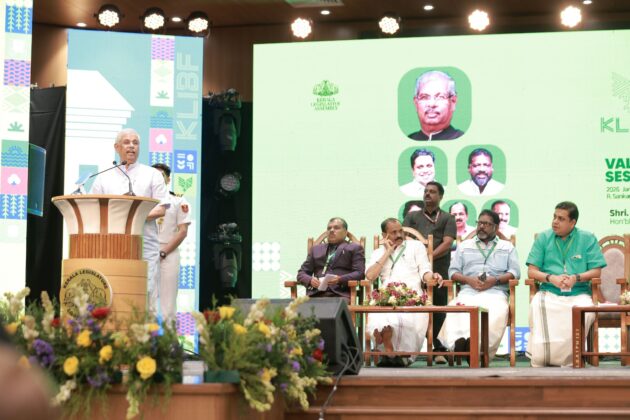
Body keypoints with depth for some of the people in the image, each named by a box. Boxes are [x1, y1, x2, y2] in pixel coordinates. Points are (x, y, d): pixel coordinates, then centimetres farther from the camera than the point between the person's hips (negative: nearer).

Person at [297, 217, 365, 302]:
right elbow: (302, 273, 23)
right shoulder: (316, 249, 29)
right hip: (315, 294, 3)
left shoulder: (354, 248, 18)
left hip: (340, 294, -3)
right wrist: (310, 280, -1)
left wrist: (340, 280, -13)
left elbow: (359, 273, 5)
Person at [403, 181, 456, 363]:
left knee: (438, 310, -3)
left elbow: (447, 243, 1)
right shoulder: (412, 217, 21)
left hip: (438, 271, -1)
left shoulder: (447, 218, 15)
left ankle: (439, 350, 1)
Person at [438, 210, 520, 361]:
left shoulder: (507, 247, 24)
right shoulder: (464, 246, 27)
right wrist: (468, 280, -3)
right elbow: (453, 272, 18)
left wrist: (495, 280, -8)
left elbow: (515, 272, 11)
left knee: (498, 311, -39)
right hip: (468, 292, 2)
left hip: (495, 293, -1)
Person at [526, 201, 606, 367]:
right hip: (549, 292, 0)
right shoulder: (543, 238, 11)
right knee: (537, 306, -34)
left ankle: (568, 359, -23)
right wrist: (551, 278, -13)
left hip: (578, 293, 0)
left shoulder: (588, 239, 9)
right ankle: (540, 360, -27)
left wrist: (576, 278, -15)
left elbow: (596, 271, 4)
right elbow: (531, 271, 6)